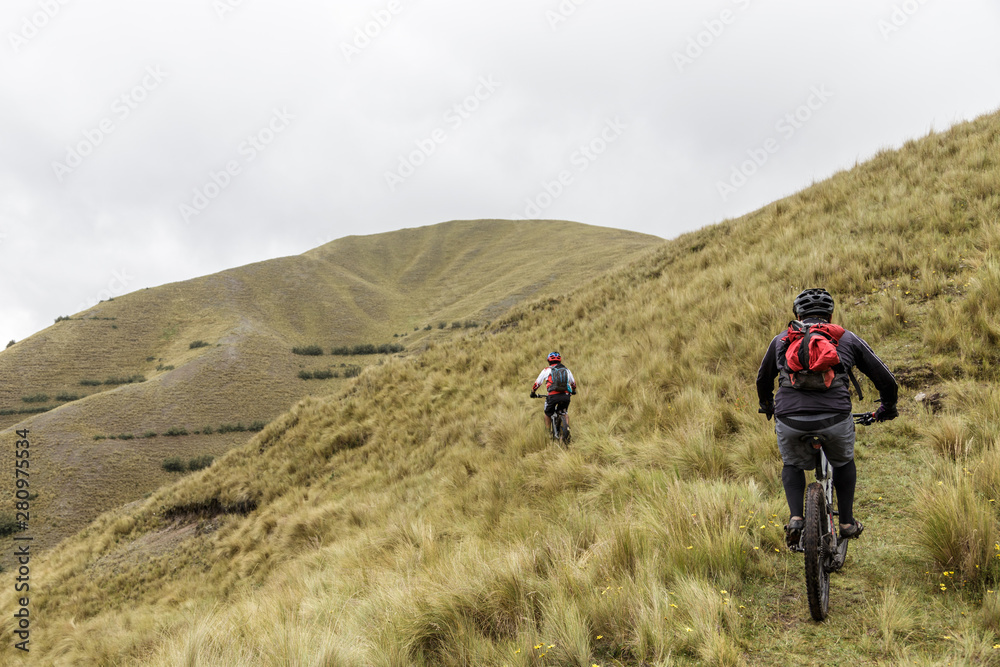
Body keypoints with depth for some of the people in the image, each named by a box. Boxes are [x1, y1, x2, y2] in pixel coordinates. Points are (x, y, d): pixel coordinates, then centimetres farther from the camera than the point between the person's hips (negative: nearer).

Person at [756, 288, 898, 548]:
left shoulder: (781, 339, 21)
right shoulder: (848, 339, 18)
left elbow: (763, 379, 36)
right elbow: (885, 378, 21)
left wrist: (767, 407, 55)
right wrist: (887, 408, 40)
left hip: (790, 421, 0)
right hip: (835, 420, 0)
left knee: (792, 465, 30)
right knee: (844, 462, 31)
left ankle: (795, 518, 12)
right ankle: (847, 522, 32)